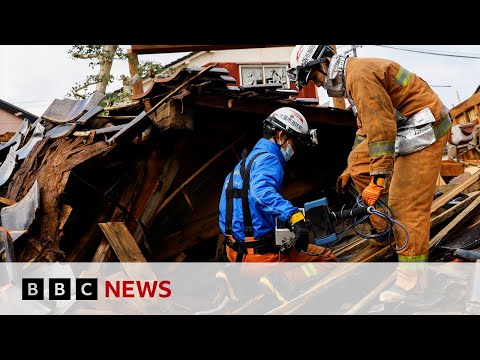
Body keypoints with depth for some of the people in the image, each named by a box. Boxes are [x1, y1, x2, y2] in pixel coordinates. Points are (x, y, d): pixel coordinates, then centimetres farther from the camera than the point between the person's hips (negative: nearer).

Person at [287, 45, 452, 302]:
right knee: (358, 161, 10)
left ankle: (410, 278, -4)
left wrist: (378, 180, -26)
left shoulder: (359, 74, -19)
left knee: (407, 203, -10)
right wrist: (349, 170, 28)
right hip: (404, 129, 10)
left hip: (424, 129, -10)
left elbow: (381, 128, -27)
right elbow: (366, 129, 25)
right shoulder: (351, 79, 15)